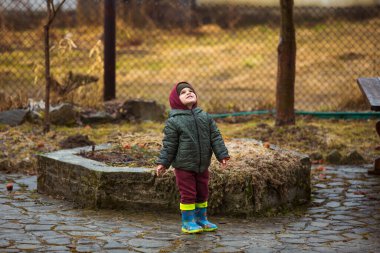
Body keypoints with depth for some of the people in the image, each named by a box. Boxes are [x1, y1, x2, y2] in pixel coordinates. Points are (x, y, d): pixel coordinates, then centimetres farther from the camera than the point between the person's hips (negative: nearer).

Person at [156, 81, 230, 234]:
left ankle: (201, 219, 29)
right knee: (188, 194, 0)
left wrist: (222, 155, -2)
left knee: (202, 193, 14)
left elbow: (215, 137, 4)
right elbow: (169, 144, -7)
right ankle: (188, 222, 12)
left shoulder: (205, 117, 3)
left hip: (202, 165, 5)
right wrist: (163, 163, -9)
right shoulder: (173, 121, -10)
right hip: (183, 166, -5)